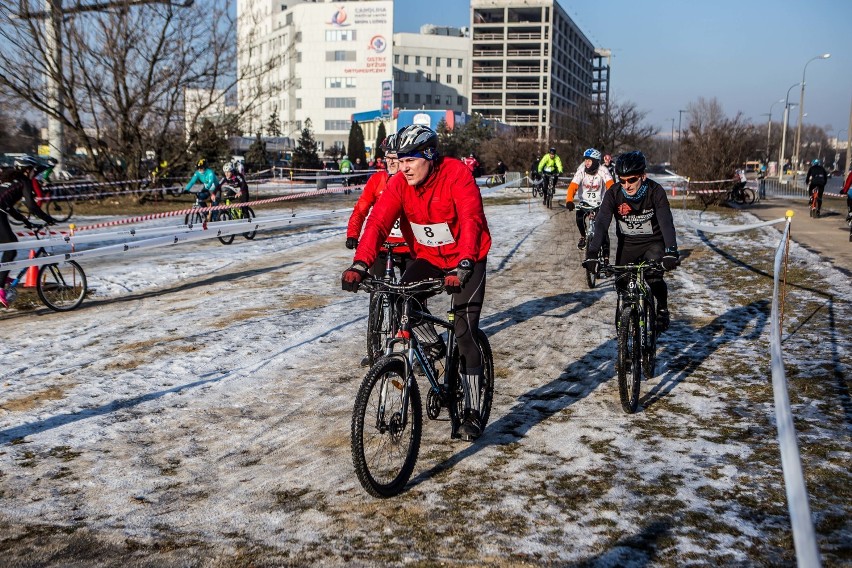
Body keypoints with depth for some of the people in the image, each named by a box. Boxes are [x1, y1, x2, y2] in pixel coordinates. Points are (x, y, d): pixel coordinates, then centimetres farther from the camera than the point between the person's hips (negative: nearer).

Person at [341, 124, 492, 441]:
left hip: (466, 260, -4)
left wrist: (462, 266, -52)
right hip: (428, 257, 5)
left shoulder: (457, 175, -25)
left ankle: (472, 412, 0)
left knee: (465, 334, -9)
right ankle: (434, 345, 9)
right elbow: (378, 221, -22)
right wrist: (360, 265, -37)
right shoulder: (400, 183, -13)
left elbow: (471, 222, -37)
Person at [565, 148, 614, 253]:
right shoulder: (581, 170, -14)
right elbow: (573, 186, -24)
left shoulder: (602, 171, -18)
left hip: (600, 203, -1)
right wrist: (569, 201, -42)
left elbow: (610, 186, -31)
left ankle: (606, 255, -6)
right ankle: (583, 236, 5)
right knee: (579, 217, -25)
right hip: (585, 202, 2)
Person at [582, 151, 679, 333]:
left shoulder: (655, 191, -23)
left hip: (653, 242, -2)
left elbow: (666, 222, -32)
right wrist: (592, 254, -41)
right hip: (627, 243, 2)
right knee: (621, 283, -7)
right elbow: (601, 223, -28)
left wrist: (671, 252, -47)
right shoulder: (613, 194, -20)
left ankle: (662, 309, 6)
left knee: (654, 278, -23)